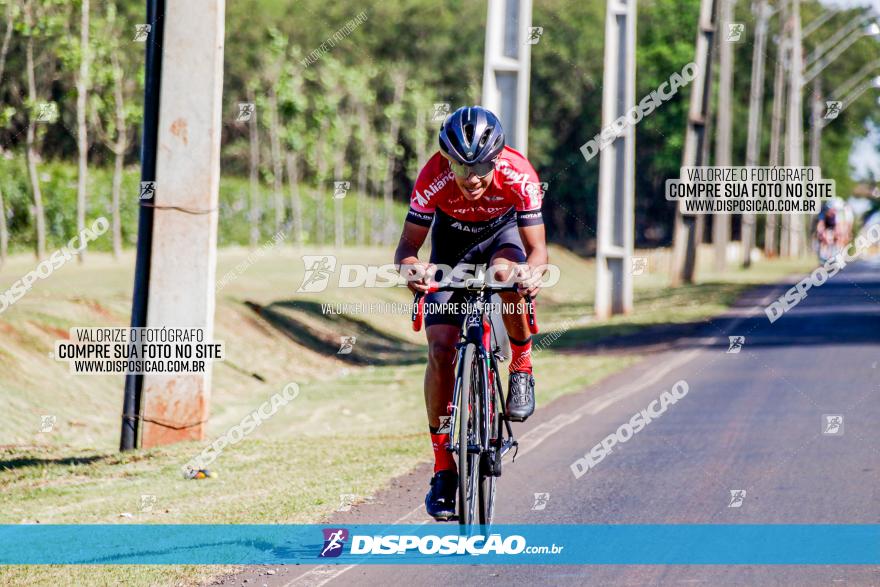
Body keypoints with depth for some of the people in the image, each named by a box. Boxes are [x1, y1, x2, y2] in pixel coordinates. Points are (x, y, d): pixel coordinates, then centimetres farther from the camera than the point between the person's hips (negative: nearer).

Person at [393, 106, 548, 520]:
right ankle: (443, 467, -5)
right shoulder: (434, 177, -32)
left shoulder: (518, 175, -33)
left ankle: (522, 366, -12)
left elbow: (537, 248, -32)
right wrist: (410, 267, -51)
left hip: (503, 233, -1)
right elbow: (408, 245, -28)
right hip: (452, 243, 1)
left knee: (507, 272, -39)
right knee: (440, 351, -14)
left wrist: (533, 270, -55)